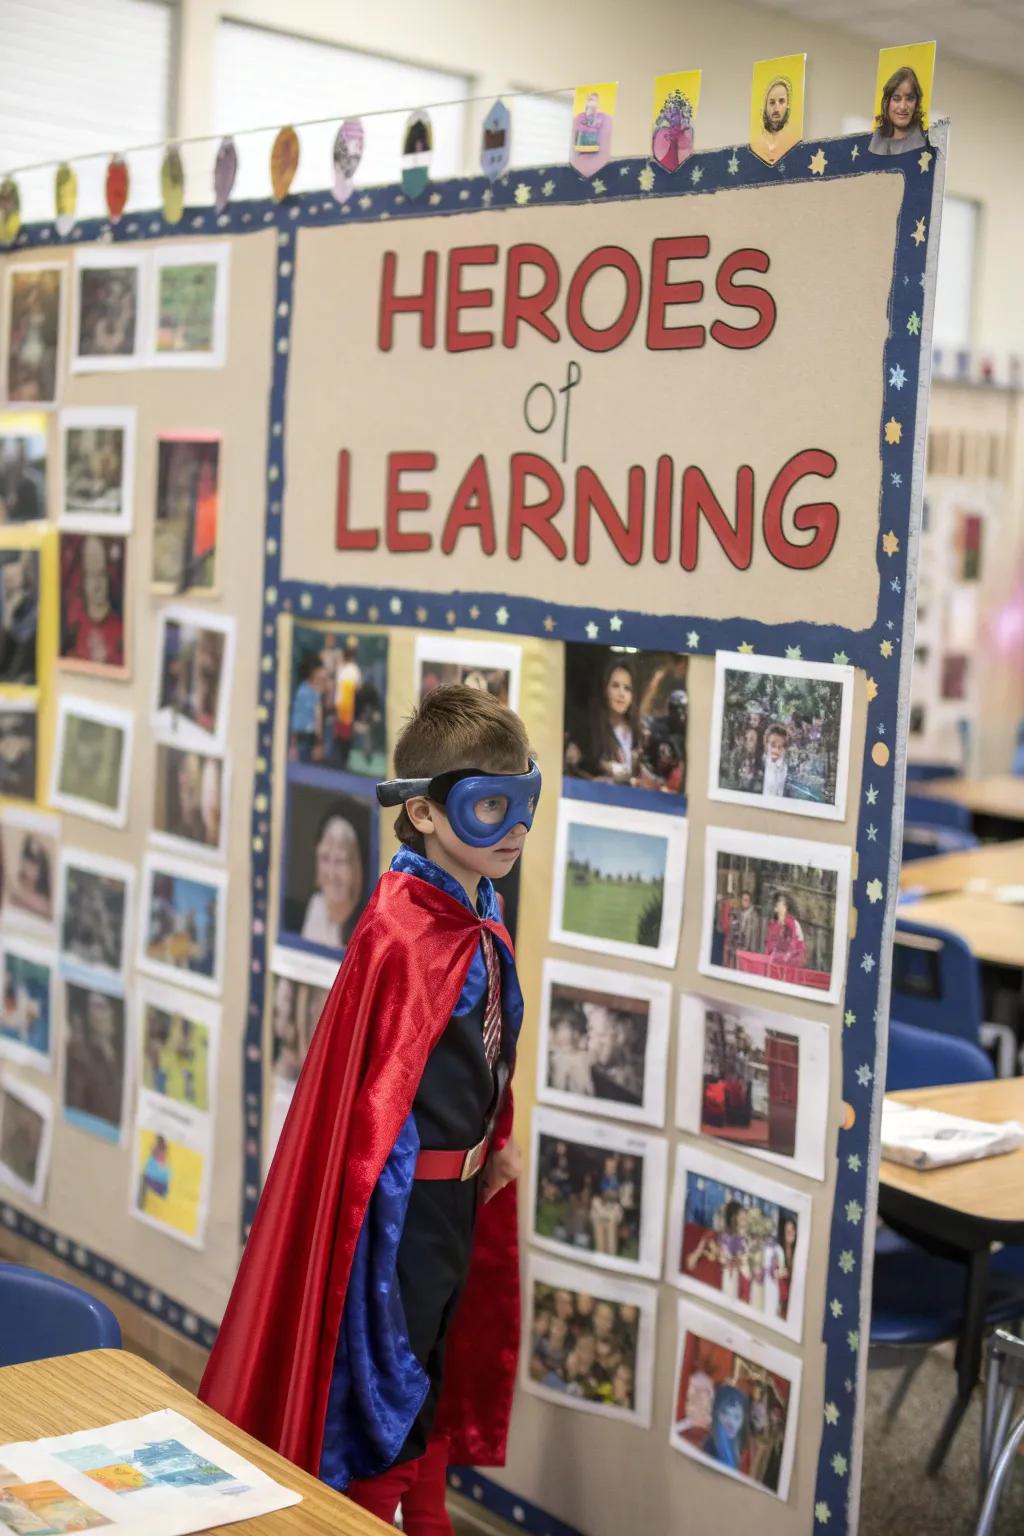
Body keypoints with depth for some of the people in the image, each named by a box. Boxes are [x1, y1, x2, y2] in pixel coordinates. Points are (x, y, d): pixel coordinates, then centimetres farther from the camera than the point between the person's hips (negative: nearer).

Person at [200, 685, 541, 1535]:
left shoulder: (480, 914, 2)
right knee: (384, 1363, 7)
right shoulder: (401, 932, -25)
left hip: (460, 1188, 9)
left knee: (438, 1352, 23)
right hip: (401, 1193, -9)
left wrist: (498, 1142, 6)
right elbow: (370, 1085, -23)